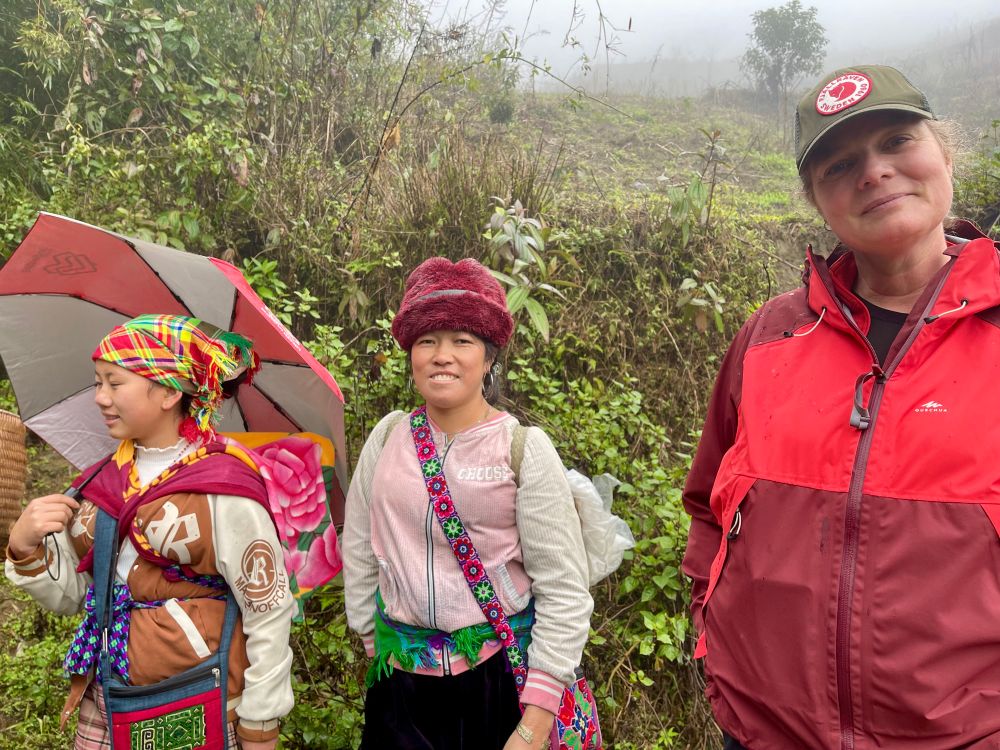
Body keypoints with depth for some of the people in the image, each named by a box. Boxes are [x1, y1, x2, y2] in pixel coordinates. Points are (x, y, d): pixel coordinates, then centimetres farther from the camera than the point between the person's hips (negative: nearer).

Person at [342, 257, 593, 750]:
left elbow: (565, 593, -12)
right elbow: (358, 553, 8)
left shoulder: (524, 449, -12)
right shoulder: (388, 436, -1)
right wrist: (374, 643, 10)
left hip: (501, 677, -3)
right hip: (401, 678, 3)